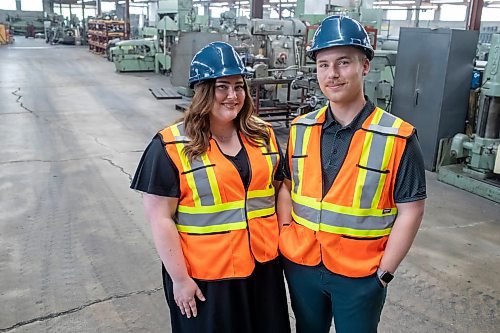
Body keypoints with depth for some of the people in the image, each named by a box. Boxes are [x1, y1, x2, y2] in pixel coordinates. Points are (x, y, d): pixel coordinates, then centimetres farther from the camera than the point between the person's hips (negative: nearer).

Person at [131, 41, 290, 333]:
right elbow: (160, 217, -12)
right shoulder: (171, 146, -13)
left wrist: (282, 242, 8)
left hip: (264, 268, 5)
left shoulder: (263, 136, 2)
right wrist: (180, 278, -11)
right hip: (204, 278, -4)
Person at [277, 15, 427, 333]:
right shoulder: (301, 129, -2)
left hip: (359, 275, -3)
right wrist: (285, 238, 0)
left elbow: (410, 211, -11)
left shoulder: (398, 137, -14)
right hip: (301, 265, 4)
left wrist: (383, 274, -10)